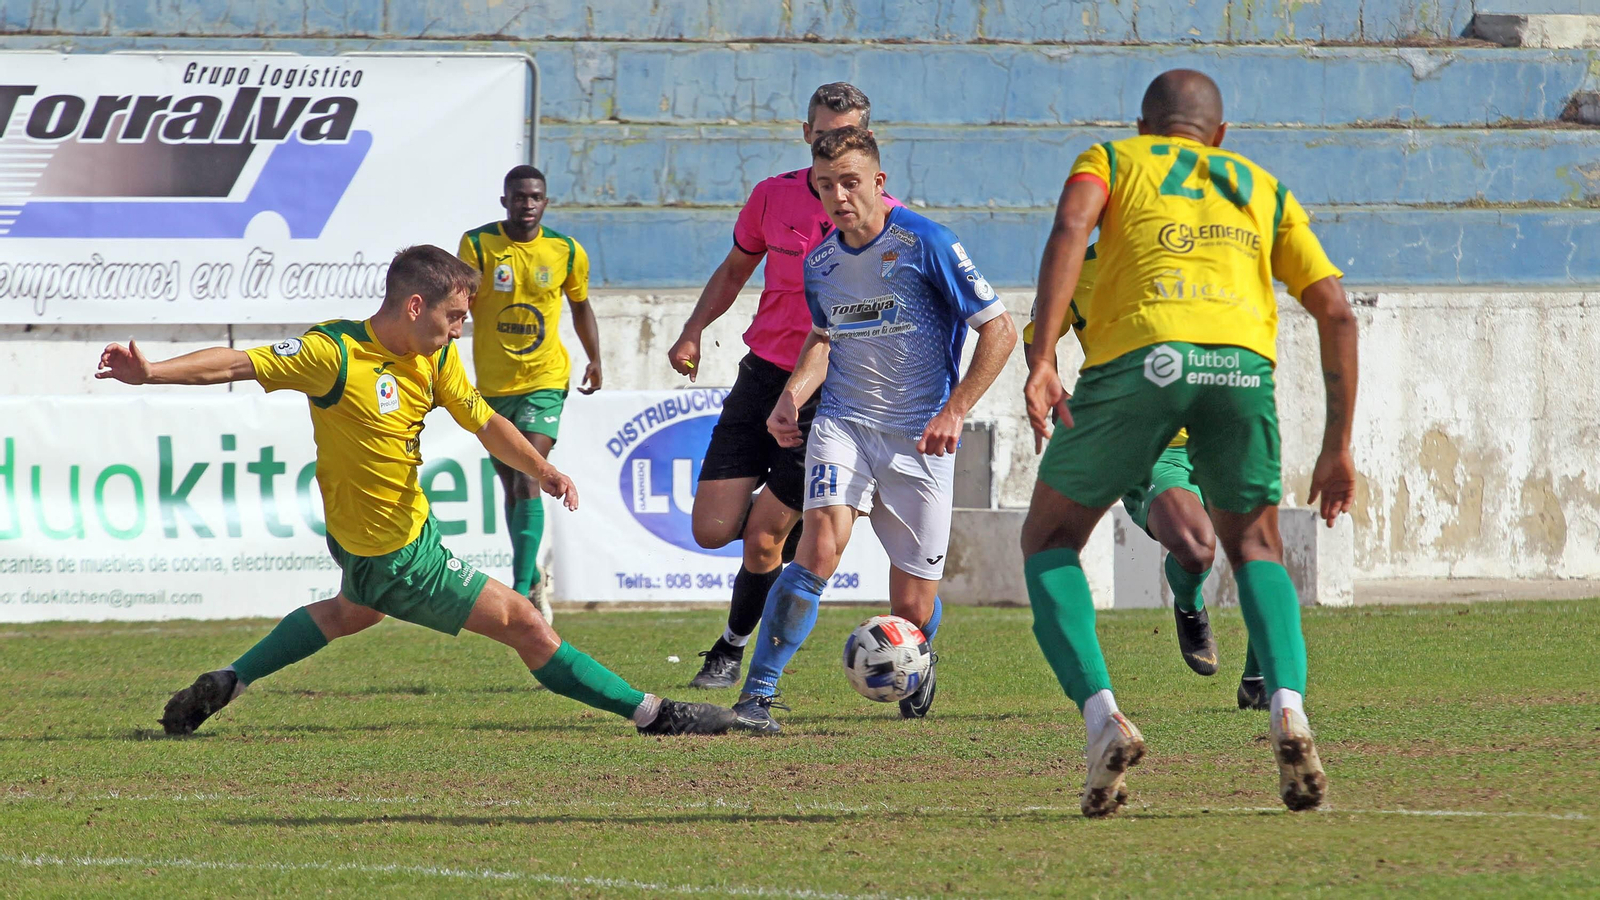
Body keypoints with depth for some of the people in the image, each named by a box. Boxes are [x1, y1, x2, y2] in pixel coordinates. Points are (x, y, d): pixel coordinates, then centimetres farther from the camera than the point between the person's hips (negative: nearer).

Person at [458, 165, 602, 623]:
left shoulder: (567, 252, -2)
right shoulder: (478, 245, -6)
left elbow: (580, 306, 15)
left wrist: (595, 360, 11)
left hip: (544, 381, -1)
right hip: (493, 385, 1)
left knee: (528, 483, -17)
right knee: (512, 488, 12)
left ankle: (522, 590, -20)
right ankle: (533, 576, 31)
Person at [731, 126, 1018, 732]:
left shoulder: (925, 244, -11)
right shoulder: (820, 264, 5)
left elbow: (999, 330, -8)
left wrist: (954, 411, -14)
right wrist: (792, 397, 4)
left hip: (919, 436, -3)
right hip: (843, 424, 3)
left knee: (911, 604, 1)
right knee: (821, 545, -25)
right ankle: (756, 696, -23)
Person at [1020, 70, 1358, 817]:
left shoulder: (1111, 160, 25)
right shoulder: (1262, 190, 32)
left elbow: (1070, 231, 1)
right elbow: (1336, 314, 22)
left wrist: (1041, 360, -9)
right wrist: (1338, 448, 25)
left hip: (1140, 354, -2)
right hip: (1241, 361, 2)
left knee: (1049, 541, 18)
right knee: (1254, 544, 24)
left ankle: (1101, 718, -4)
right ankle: (1288, 707, -3)